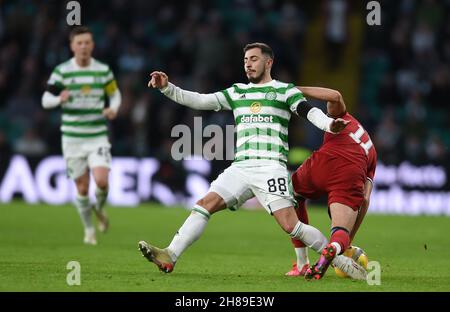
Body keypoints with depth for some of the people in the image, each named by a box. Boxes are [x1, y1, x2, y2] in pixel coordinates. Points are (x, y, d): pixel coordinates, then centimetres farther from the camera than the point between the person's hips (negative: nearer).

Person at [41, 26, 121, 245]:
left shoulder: (103, 70, 2)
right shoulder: (62, 71, -2)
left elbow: (115, 94, 16)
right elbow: (45, 100, -1)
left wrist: (114, 108, -6)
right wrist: (59, 99, -23)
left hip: (98, 136, 0)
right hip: (72, 137, 0)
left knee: (101, 180, -19)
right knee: (82, 187, 3)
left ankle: (99, 209, 15)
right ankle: (89, 230, 24)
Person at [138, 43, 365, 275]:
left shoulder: (285, 91, 7)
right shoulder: (236, 93, 21)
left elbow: (309, 112, -7)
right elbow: (200, 101, 18)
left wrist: (329, 124, -30)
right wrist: (166, 88, 6)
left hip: (271, 167, -5)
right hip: (240, 168, 5)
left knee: (290, 225, -15)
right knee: (205, 204, -12)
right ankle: (169, 257, -17)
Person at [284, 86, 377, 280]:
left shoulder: (343, 119, 28)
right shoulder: (371, 151, 36)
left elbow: (335, 97, 0)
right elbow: (365, 200, 26)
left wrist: (296, 89, 7)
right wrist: (349, 240, 28)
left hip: (325, 163, -2)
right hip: (351, 178, 2)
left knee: (293, 196, 29)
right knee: (341, 234, 2)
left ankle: (302, 264, 24)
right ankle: (335, 248, -40)